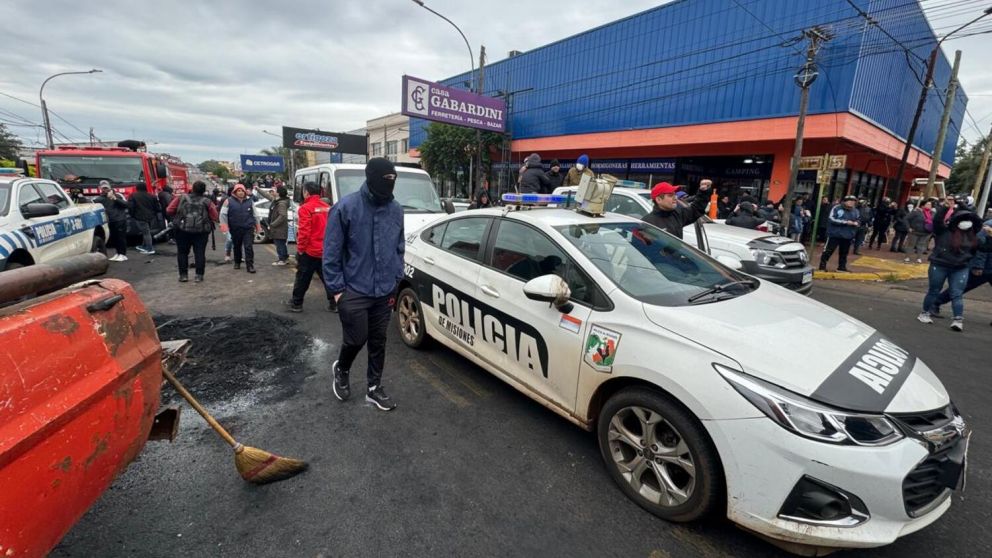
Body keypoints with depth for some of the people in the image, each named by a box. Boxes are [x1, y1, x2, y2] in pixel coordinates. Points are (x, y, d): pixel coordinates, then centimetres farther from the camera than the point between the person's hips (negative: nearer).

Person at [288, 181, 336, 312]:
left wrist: (300, 248, -8)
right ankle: (334, 304, 10)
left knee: (302, 279, 8)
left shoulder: (305, 208, -13)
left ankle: (296, 303, 20)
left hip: (309, 250, -5)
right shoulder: (327, 207, 6)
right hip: (326, 250, 6)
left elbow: (304, 232, -18)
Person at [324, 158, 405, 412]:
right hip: (354, 291, -4)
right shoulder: (346, 207, -11)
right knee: (356, 340, 3)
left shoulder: (396, 209, 2)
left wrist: (395, 280, 6)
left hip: (385, 292, 4)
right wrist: (337, 288, -9)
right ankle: (341, 370, 37)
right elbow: (331, 251, -8)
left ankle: (374, 388, 30)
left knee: (378, 342, 13)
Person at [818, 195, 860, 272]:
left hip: (848, 236, 5)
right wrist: (845, 222, -19)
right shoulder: (836, 208, -10)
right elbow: (831, 219, -17)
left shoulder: (855, 211, 6)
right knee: (828, 250, -1)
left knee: (844, 252, 13)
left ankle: (842, 267, 24)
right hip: (835, 234, -5)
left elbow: (858, 221, 16)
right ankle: (822, 266, 8)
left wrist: (856, 223, -9)